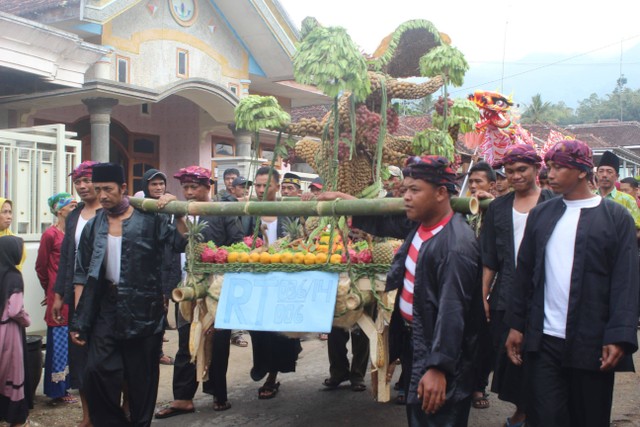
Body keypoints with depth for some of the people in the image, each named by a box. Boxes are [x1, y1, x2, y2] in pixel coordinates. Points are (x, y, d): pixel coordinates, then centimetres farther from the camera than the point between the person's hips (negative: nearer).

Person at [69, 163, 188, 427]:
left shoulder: (150, 220, -2)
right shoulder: (93, 227, 6)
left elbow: (184, 244, -6)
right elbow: (82, 274, 7)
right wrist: (78, 320, 2)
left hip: (144, 312, -2)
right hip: (107, 311, 3)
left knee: (142, 379, 5)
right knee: (97, 371, -7)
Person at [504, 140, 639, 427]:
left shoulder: (616, 217, -2)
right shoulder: (540, 215, 8)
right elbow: (524, 273, 10)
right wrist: (516, 325, 8)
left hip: (593, 345, -2)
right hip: (543, 341, 2)